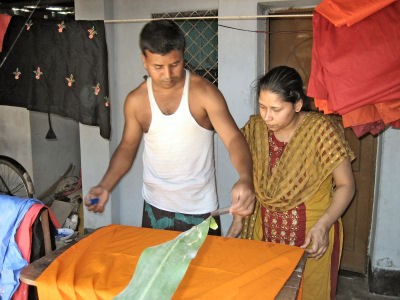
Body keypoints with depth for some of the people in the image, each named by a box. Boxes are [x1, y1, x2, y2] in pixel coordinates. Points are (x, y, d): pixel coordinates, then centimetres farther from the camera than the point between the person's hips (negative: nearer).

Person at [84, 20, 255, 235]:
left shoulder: (204, 92, -14)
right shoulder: (136, 100, -4)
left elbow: (233, 137, -23)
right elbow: (127, 147, 6)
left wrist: (245, 179, -43)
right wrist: (105, 186, -10)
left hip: (200, 208, -2)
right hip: (155, 207, 3)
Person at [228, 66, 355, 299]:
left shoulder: (321, 130, -18)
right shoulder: (256, 127, -5)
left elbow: (346, 186, -11)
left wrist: (323, 225, -24)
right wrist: (238, 218, 0)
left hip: (312, 236, -3)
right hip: (265, 230, 4)